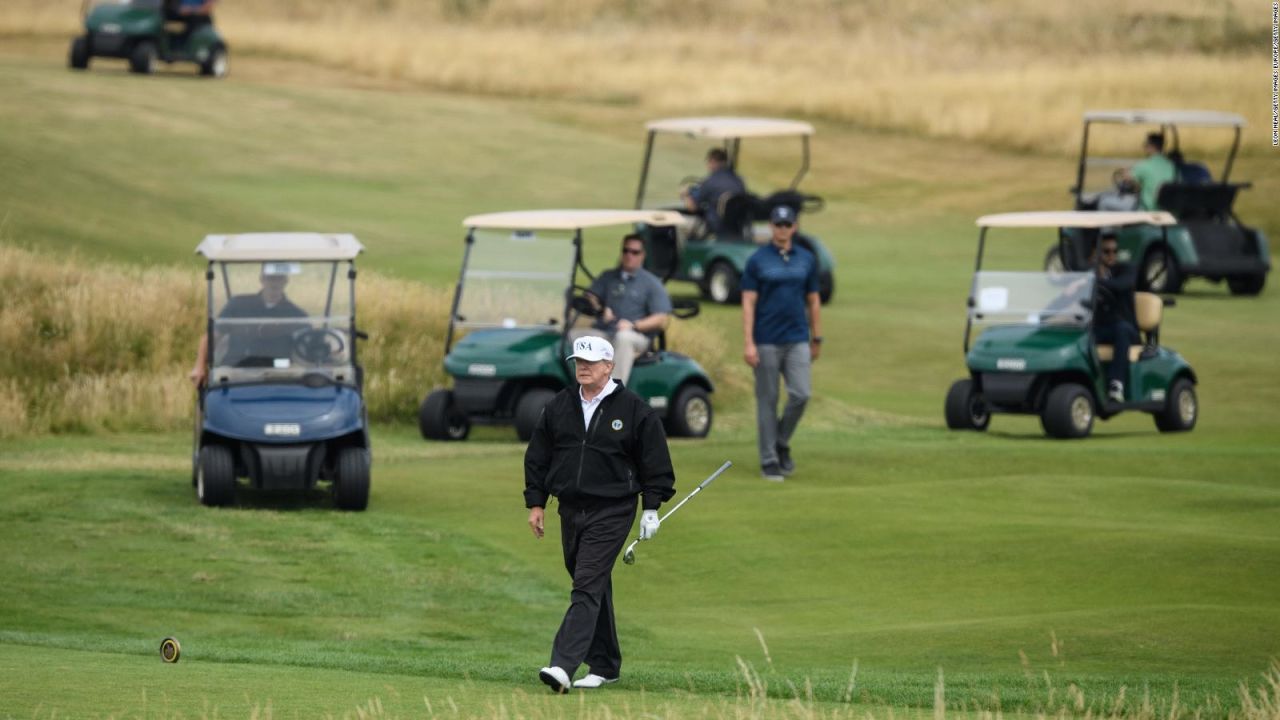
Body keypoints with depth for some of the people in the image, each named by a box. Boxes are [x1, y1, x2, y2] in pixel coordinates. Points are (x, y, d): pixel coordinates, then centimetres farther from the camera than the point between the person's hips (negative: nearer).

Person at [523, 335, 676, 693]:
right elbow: (537, 458, 14)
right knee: (594, 588, 12)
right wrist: (535, 503, 9)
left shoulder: (634, 409, -3)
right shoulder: (558, 407, 9)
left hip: (611, 512, -5)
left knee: (588, 587, -14)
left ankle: (564, 666, -24)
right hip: (571, 511, 5)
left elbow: (655, 462, 1)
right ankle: (605, 666, 21)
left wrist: (651, 508, -3)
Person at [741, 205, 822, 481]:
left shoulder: (806, 260, 8)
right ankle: (769, 460, 7)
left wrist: (816, 339, 12)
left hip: (797, 340, 2)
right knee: (767, 401, 1)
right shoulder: (757, 260, -1)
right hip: (766, 342, -2)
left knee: (800, 394, -11)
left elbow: (813, 301, 14)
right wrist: (749, 343, -11)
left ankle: (782, 443, 12)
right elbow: (748, 302, -4)